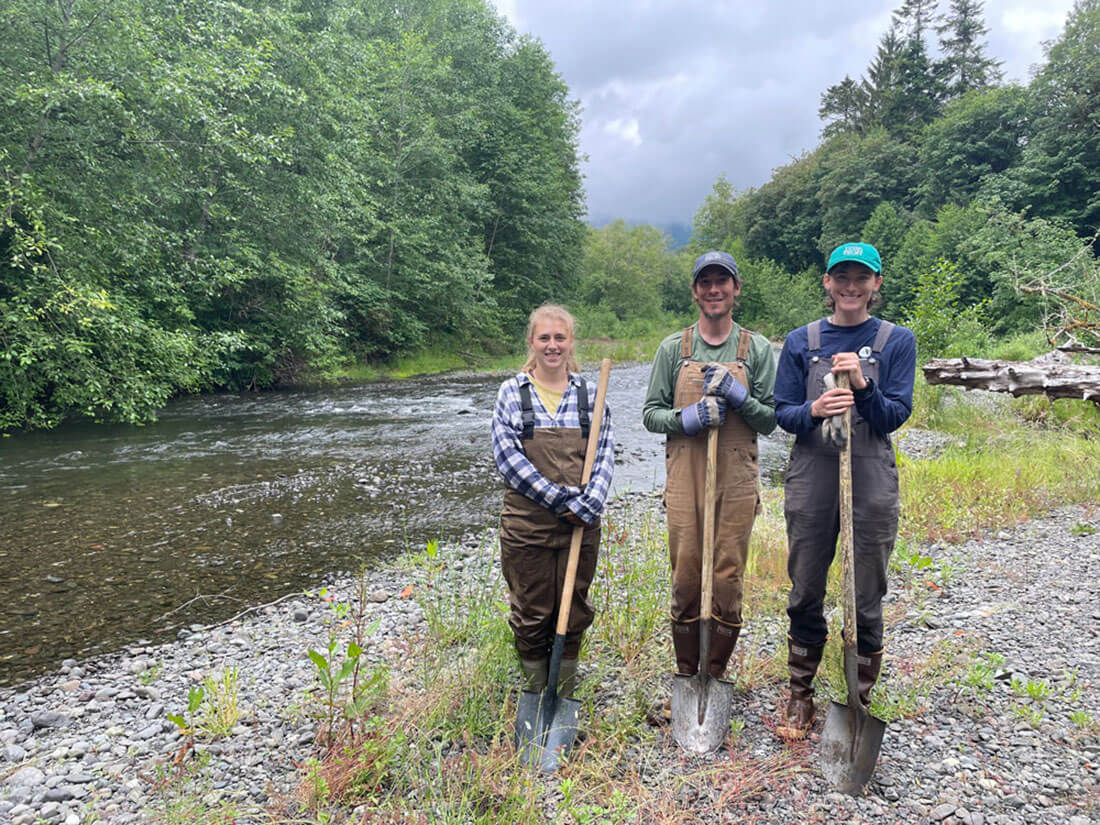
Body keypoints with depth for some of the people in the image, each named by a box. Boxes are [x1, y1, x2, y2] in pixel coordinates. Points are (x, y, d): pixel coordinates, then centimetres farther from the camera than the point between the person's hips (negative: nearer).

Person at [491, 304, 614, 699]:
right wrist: (558, 498, -15)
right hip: (526, 524, -2)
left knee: (574, 615, 12)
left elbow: (605, 454, 1)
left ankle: (565, 705, 30)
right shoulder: (512, 392, 0)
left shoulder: (590, 395, 6)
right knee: (531, 616, 7)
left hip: (581, 526, 2)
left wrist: (588, 504, -15)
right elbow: (507, 455, -9)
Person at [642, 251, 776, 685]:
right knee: (686, 577, 4)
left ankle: (717, 674, 18)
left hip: (736, 478, 0)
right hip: (684, 476, 0)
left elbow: (771, 419, 5)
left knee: (729, 579, 3)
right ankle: (685, 675, 19)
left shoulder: (757, 349, 6)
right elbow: (650, 413, 7)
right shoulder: (673, 348, 8)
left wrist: (739, 398, -13)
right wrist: (687, 418, -12)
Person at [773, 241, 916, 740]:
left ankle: (859, 703, 23)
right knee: (805, 593, 9)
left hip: (871, 478, -1)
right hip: (811, 475, 1)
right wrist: (813, 411, -18)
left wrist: (862, 387, -20)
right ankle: (800, 695, 27)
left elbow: (895, 416, -2)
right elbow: (782, 412, 3)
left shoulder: (897, 341, 3)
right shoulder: (801, 342, 6)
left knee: (866, 600, 5)